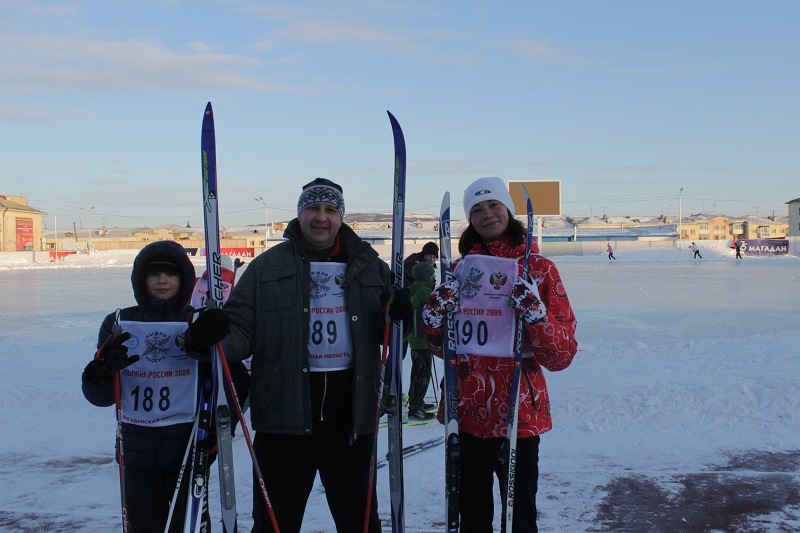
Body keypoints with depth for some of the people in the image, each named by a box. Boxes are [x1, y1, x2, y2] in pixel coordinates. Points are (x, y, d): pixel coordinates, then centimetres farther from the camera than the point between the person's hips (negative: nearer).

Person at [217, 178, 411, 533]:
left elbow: (383, 333, 12)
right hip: (285, 408, -1)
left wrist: (397, 315, -10)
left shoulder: (369, 265, 8)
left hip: (351, 408, 1)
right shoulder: (267, 267, 3)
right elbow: (242, 329, 1)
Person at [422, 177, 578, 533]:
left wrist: (535, 315, -21)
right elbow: (441, 348, 13)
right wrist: (434, 318, -6)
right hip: (465, 413, 4)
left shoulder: (539, 269, -3)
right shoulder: (459, 270, 7)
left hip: (518, 415, -3)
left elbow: (562, 356, -6)